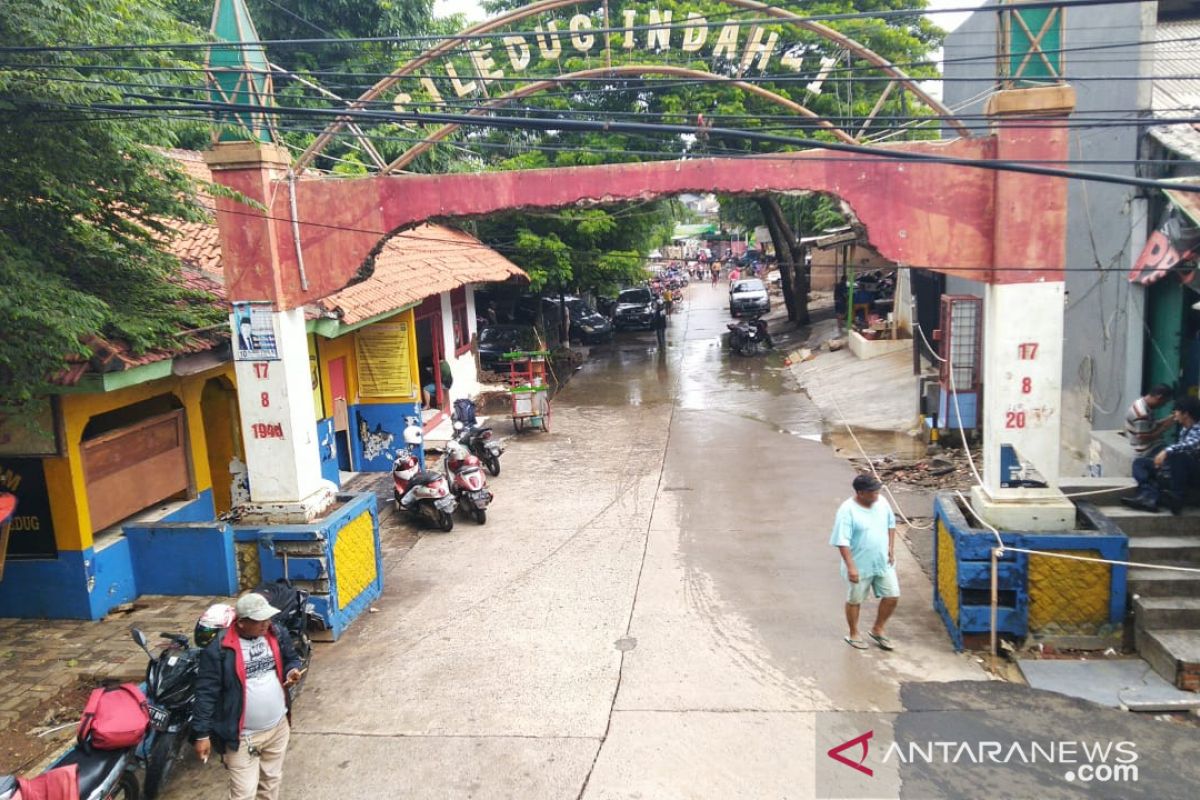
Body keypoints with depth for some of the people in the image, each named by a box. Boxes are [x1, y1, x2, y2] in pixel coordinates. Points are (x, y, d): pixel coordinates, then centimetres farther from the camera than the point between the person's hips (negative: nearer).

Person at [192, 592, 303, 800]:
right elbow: (206, 693, -17)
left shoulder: (277, 635, -4)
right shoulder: (218, 650, -20)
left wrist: (292, 671, -10)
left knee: (271, 780, 22)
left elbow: (291, 659, 13)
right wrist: (202, 733, -17)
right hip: (242, 736, -5)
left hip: (278, 727, 5)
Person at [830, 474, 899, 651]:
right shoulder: (847, 510, -23)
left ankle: (877, 630, 27)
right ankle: (853, 634, 30)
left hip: (883, 563, 6)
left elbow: (891, 524, 13)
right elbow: (842, 541, -22)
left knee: (892, 597, 7)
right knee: (854, 601, 10)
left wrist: (891, 548, 5)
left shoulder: (882, 502, -4)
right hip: (860, 566, -6)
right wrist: (850, 567, -24)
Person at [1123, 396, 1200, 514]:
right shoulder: (1184, 429, 14)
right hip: (1176, 466, 9)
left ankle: (1177, 497, -29)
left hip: (1190, 471, -9)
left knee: (1177, 455, -38)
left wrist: (1167, 451, -43)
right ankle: (1149, 496, -26)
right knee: (1140, 462, 0)